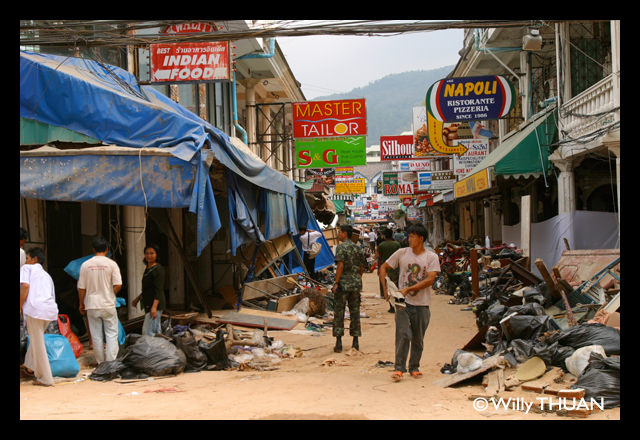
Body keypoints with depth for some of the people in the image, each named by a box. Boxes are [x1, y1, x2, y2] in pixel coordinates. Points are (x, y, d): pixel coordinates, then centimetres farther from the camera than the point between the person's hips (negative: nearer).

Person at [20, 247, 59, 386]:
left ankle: (45, 379, 4)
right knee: (37, 337, 29)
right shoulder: (46, 275, 30)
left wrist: (20, 307, -2)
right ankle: (30, 366, 32)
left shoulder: (27, 268, 11)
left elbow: (25, 286, -8)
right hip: (51, 309, 7)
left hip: (35, 308, -7)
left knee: (38, 344, 1)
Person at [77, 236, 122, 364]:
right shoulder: (111, 264, -6)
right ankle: (111, 362, -1)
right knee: (111, 334, 4)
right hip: (108, 305, -2)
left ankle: (101, 363, 14)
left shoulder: (85, 265, 0)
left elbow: (81, 288, 2)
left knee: (96, 336, 8)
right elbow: (118, 285, -10)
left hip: (92, 305, 2)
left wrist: (81, 304, 14)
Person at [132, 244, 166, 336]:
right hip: (148, 304, 10)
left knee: (148, 332, -13)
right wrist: (137, 299, 29)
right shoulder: (147, 268, 16)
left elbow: (159, 290, -21)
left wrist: (154, 307, -29)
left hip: (155, 304, -10)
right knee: (156, 330, 12)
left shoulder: (158, 269, -13)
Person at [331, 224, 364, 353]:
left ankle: (339, 342, -4)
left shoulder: (341, 247, -10)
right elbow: (361, 268, 12)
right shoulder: (357, 248, 10)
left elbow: (340, 266, -18)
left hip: (343, 283, -5)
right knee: (355, 312, 10)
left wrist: (336, 283, -17)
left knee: (339, 313, 0)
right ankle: (355, 342, 11)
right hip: (356, 284, 5)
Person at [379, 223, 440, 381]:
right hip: (403, 302, 0)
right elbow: (383, 268, 12)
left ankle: (414, 367, 22)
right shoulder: (402, 253, 4)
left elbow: (430, 279, -12)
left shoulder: (432, 257, -1)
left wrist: (408, 289, -17)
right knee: (403, 335, -10)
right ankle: (399, 368, -7)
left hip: (422, 304, 0)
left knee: (418, 339, 8)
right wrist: (385, 289, 0)